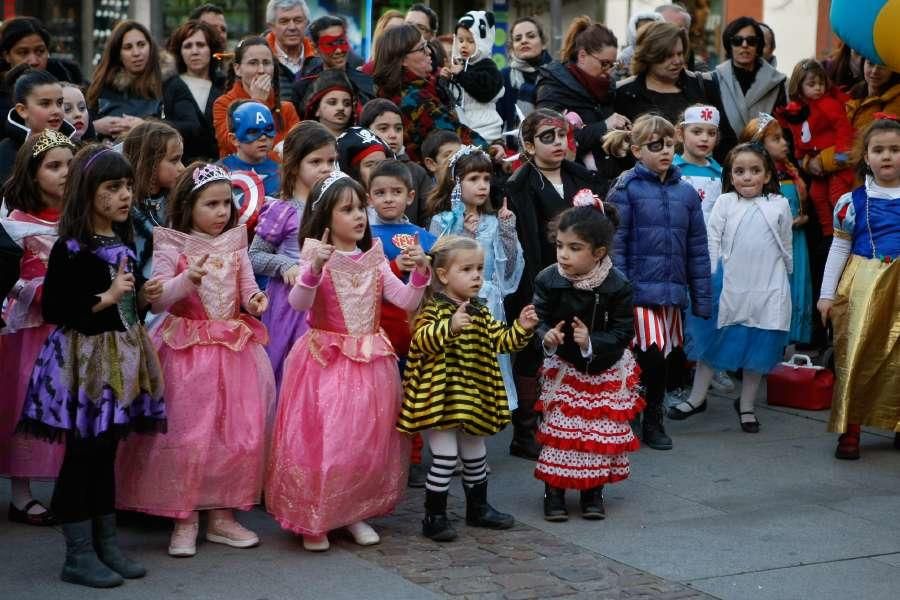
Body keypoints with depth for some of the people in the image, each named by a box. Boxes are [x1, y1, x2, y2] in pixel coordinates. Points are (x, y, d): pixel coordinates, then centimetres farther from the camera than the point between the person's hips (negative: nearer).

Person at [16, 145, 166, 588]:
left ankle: (106, 544, 21)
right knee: (82, 454, -1)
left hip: (121, 355, 7)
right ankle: (78, 556, 7)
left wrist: (143, 296, 3)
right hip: (84, 358, -7)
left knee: (107, 451, 13)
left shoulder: (124, 242, 9)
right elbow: (53, 310, -17)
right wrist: (107, 298, -19)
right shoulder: (70, 248, -14)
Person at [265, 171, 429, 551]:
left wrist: (420, 273, -14)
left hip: (369, 363, 5)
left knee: (367, 440, 9)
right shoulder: (319, 259, -8)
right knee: (320, 438, -4)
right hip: (325, 361, -5)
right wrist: (314, 267, -39)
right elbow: (298, 303, -23)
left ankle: (356, 512, 23)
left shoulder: (373, 260, 7)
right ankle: (313, 520, 9)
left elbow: (406, 302, 4)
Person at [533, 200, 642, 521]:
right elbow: (540, 318, -9)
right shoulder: (549, 280, -15)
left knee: (601, 431, 7)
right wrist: (546, 337, -31)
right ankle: (554, 490, 14)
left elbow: (623, 332, -17)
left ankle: (593, 490, 23)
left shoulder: (616, 286, -20)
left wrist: (591, 343, -32)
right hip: (562, 367, 1)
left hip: (605, 370, -1)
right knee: (556, 428, 1)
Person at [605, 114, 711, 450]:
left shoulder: (686, 193, 9)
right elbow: (615, 244, -8)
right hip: (639, 289, -5)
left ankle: (652, 419, 28)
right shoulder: (626, 189, -4)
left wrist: (702, 299, 9)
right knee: (653, 352, -14)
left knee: (667, 357, 11)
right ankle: (651, 419, 7)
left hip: (672, 291, 5)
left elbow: (697, 249, 11)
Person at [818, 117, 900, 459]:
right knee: (855, 355, -2)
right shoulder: (853, 201, 2)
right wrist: (827, 293, 3)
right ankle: (849, 430, 5)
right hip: (861, 287, -1)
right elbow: (839, 249, 6)